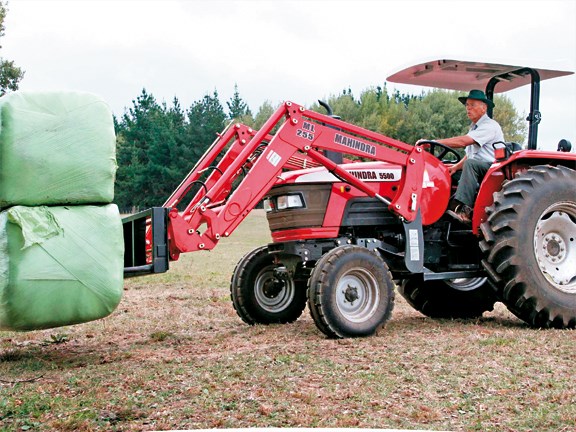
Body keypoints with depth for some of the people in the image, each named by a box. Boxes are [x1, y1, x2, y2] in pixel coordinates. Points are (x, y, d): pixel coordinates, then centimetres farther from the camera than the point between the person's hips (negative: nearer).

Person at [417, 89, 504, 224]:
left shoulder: (490, 126, -10)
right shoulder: (474, 128, 22)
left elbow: (463, 141, -23)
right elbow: (469, 155, 24)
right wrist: (456, 167, 3)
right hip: (478, 172, 9)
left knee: (470, 164, -33)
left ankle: (464, 211, -40)